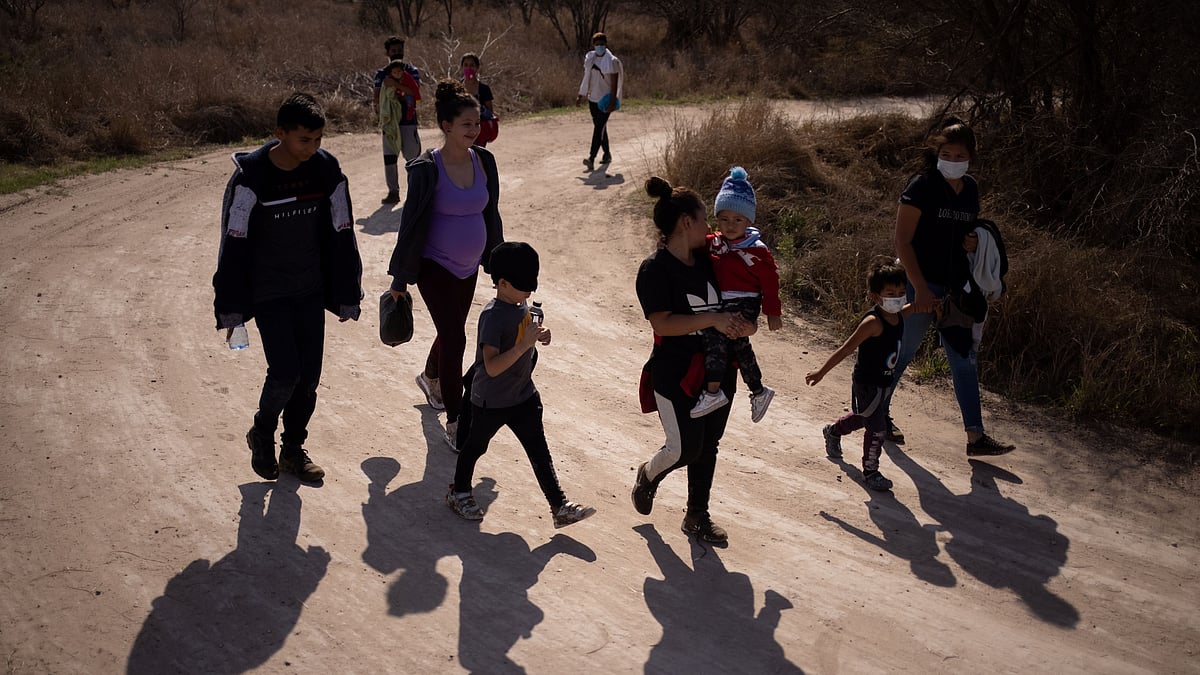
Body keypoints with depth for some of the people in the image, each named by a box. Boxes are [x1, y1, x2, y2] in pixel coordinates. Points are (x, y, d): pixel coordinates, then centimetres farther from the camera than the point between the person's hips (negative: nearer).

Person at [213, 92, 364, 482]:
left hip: (311, 292, 4)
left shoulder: (327, 170, -6)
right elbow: (234, 245, -11)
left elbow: (341, 238, 2)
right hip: (268, 295, -4)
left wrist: (346, 297, 5)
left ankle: (293, 449, 26)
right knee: (285, 372, -8)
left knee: (308, 375, 6)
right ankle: (262, 435, 20)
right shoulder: (250, 177, -17)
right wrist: (231, 309, -9)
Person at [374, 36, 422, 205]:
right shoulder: (381, 74, 10)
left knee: (412, 154, -5)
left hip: (408, 120, -2)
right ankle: (393, 191, 8)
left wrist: (397, 85, -22)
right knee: (389, 157, 2)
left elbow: (416, 92, -12)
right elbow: (377, 97, 6)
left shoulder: (411, 71, 4)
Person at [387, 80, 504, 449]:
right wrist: (400, 278, -9)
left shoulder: (484, 161, -2)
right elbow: (412, 222, -13)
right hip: (435, 266, -6)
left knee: (451, 331, 21)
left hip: (468, 266, 6)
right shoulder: (427, 168, -18)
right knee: (455, 338, -8)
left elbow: (490, 214, 9)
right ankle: (454, 423, 2)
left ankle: (430, 377, 53)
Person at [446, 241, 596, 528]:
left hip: (523, 396, 7)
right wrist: (525, 344, -39)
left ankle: (560, 506, 10)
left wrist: (539, 335, -2)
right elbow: (492, 366, -34)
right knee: (476, 446, 16)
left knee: (539, 451, 6)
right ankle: (459, 492, 39)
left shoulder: (521, 306, -2)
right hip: (490, 401, -7)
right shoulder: (492, 316, -27)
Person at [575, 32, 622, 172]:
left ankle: (591, 159, -22)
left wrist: (612, 101, -19)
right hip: (593, 98, 7)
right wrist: (580, 95, 10)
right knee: (600, 127, 15)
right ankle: (607, 154, 30)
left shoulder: (612, 61, -10)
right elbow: (585, 78, 14)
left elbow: (614, 83, -12)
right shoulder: (589, 58, 7)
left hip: (605, 100, -6)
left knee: (599, 128, -14)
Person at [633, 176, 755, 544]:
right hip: (675, 375, -7)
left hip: (718, 372, 7)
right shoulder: (655, 269, -14)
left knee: (707, 446, 13)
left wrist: (740, 323, -5)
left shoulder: (707, 262, 7)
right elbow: (662, 323, -24)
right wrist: (714, 319, -26)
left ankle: (698, 516, 28)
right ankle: (649, 475, 27)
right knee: (684, 448, -6)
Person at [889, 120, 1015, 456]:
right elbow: (902, 241, -13)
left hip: (956, 287, 6)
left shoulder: (970, 189, 8)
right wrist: (920, 288, -19)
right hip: (921, 284, -6)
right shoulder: (922, 186, -11)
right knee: (903, 352, 5)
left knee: (965, 360, 5)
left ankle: (976, 436, 9)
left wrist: (971, 289, 14)